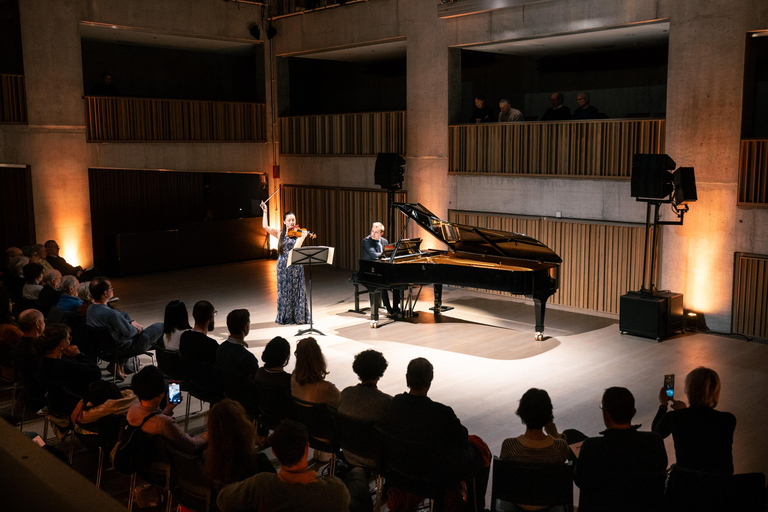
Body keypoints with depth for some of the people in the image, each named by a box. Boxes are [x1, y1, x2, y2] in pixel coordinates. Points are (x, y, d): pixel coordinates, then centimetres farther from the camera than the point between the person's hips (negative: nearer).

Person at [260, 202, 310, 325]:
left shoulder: (298, 234, 1)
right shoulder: (280, 234, 8)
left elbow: (296, 248, -15)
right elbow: (265, 227, -2)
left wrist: (303, 237, -28)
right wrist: (265, 212, -2)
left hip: (295, 266, -2)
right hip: (283, 266, 2)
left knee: (297, 290, -1)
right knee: (284, 290, 5)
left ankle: (299, 317, 6)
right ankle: (285, 317, 13)